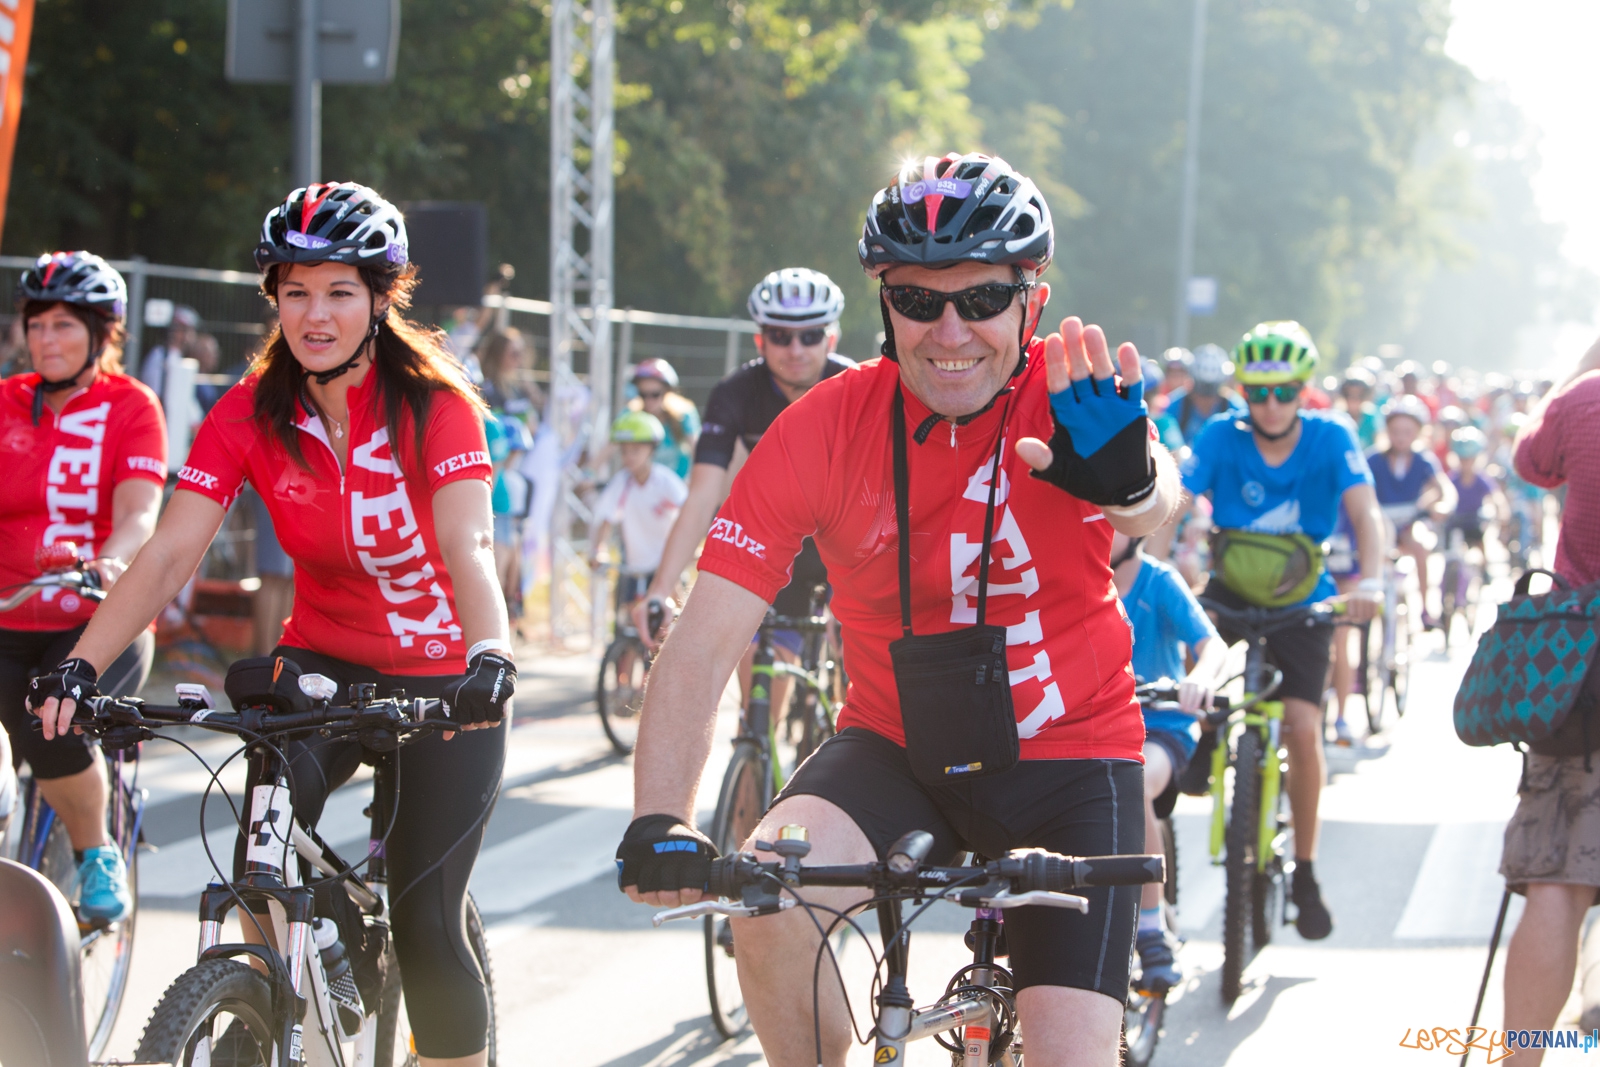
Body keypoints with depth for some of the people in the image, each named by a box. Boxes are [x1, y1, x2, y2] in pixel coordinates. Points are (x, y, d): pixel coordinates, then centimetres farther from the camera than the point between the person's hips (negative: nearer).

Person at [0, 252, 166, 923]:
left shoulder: (130, 408, -1)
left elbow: (140, 515, -14)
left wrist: (109, 564, -37)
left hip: (98, 623, -3)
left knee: (54, 731, -29)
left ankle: (97, 855, -2)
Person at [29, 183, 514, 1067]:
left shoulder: (434, 405, -18)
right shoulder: (249, 416, -10)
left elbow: (467, 545, -32)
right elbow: (169, 554, -18)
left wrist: (488, 658, -51)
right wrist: (80, 668, -33)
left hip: (440, 682, -2)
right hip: (325, 661, 2)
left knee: (426, 922, -6)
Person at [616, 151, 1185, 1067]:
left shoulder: (1074, 400, -15)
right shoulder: (824, 430, -14)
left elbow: (1156, 503, -38)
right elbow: (703, 648, -18)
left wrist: (1129, 479, -64)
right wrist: (659, 822, -33)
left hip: (1069, 755, 0)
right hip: (901, 746, 1)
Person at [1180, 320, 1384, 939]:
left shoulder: (1331, 438, -12)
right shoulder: (1222, 438, -10)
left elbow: (1364, 514, -23)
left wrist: (1370, 580, -41)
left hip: (1303, 604, -1)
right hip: (1231, 594, 1)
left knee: (1303, 728, -14)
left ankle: (1304, 872, 0)